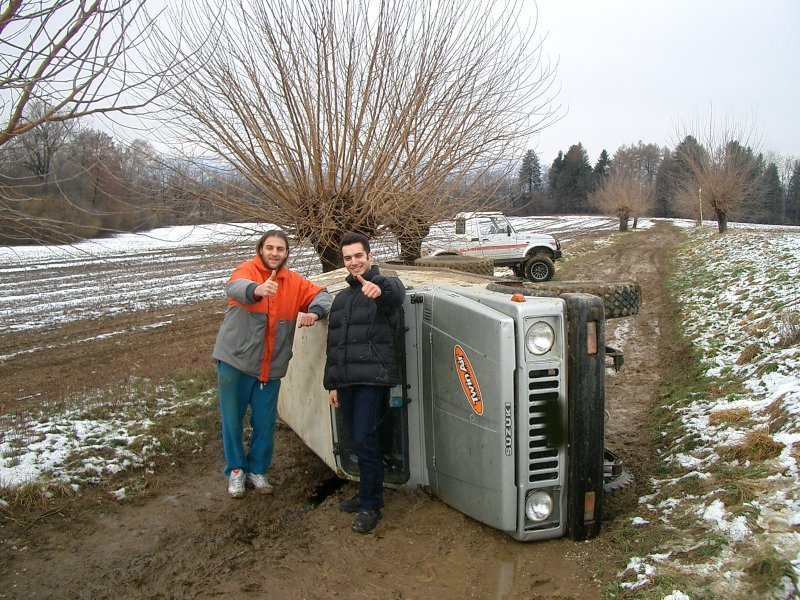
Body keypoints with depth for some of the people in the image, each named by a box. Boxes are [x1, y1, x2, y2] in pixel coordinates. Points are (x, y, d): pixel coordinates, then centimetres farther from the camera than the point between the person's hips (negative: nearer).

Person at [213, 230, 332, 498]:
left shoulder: (293, 282, 5)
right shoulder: (247, 270, -9)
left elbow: (322, 295, 7)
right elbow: (236, 287, -30)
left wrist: (315, 311, -18)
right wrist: (256, 290, -55)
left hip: (271, 368, 3)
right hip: (235, 361, -3)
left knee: (265, 424, 9)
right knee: (232, 421, 9)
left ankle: (257, 470, 30)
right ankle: (236, 470, 29)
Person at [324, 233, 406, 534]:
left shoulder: (384, 287, -2)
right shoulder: (341, 299, 20)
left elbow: (397, 293, -30)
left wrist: (380, 287, -54)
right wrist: (331, 383, 20)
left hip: (373, 379, -7)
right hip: (346, 381, 7)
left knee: (364, 440, -9)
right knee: (358, 440, 13)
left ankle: (371, 505, 7)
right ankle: (366, 493, 31)